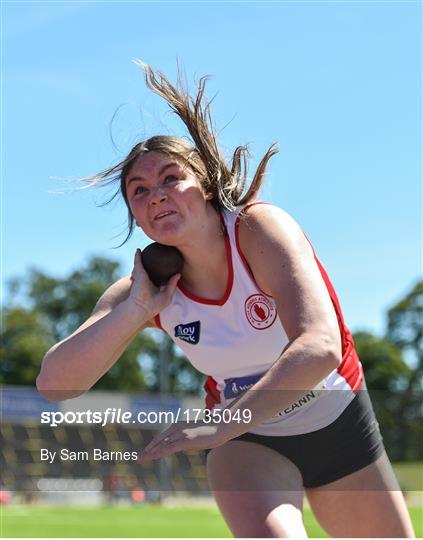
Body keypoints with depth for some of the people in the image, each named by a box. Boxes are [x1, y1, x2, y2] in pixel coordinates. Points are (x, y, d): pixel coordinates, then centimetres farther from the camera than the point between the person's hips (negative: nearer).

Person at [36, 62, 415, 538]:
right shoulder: (145, 293, -15)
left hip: (339, 424, 0)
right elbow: (54, 384, -23)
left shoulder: (260, 228, -27)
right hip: (250, 441, 1)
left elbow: (320, 347, -42)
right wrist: (137, 310, -33)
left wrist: (220, 426, -49)